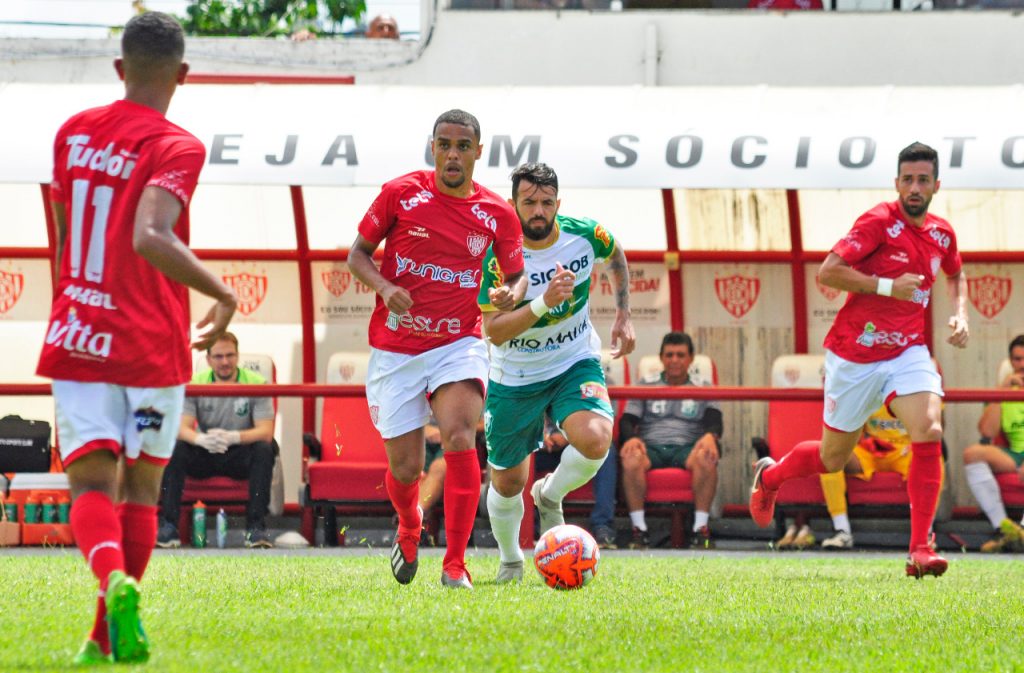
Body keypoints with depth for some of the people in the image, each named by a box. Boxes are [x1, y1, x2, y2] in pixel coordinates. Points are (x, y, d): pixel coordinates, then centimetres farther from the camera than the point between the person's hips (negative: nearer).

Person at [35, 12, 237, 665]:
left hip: (74, 340, 3)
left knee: (92, 485, -3)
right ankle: (111, 635, 13)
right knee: (140, 488, 13)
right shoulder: (176, 148, -11)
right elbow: (149, 238, -27)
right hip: (152, 347, -3)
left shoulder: (73, 133, 7)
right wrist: (222, 293, -17)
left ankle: (114, 579, -34)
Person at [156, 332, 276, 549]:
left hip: (240, 456, -1)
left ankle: (256, 527, -31)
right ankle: (168, 527, -30)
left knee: (264, 450, -32)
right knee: (174, 449, -28)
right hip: (204, 457, 1)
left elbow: (266, 431, -18)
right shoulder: (195, 384, -6)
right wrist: (201, 439, -41)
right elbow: (181, 427, -16)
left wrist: (233, 437, -38)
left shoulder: (256, 383, -9)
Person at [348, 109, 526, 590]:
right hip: (394, 348, 0)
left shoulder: (497, 213, 1)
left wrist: (511, 295, -13)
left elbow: (518, 275, 11)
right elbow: (358, 253, 4)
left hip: (458, 343, 0)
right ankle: (409, 528, 40)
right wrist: (384, 287, -16)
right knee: (405, 467, 2)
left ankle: (455, 567, -20)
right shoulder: (401, 193, -3)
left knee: (459, 436, -25)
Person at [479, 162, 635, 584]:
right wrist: (543, 302, -40)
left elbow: (616, 257, 13)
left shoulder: (585, 236, -13)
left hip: (575, 363, 1)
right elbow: (494, 331, -27)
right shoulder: (499, 256, -20)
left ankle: (551, 494, 4)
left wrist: (623, 317, 8)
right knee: (507, 483, 9)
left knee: (595, 440, -29)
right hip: (514, 377, -1)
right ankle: (510, 561, 39)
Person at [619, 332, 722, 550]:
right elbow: (627, 420, 11)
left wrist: (710, 435, -21)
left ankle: (701, 528, -34)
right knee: (631, 458, -36)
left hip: (686, 449, 0)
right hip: (651, 447, 0)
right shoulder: (645, 387, 22)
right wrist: (631, 438, -14)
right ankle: (639, 529, -33)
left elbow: (714, 419, 5)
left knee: (706, 457, -37)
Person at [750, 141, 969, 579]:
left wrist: (960, 315, 10)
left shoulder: (942, 234, 5)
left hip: (908, 352, 4)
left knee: (929, 432, -22)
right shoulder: (879, 222, -14)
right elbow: (828, 272, -21)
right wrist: (888, 286, -22)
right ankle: (770, 475, 43)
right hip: (855, 356, -4)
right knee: (833, 457, 9)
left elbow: (956, 275, 29)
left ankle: (920, 550, -19)